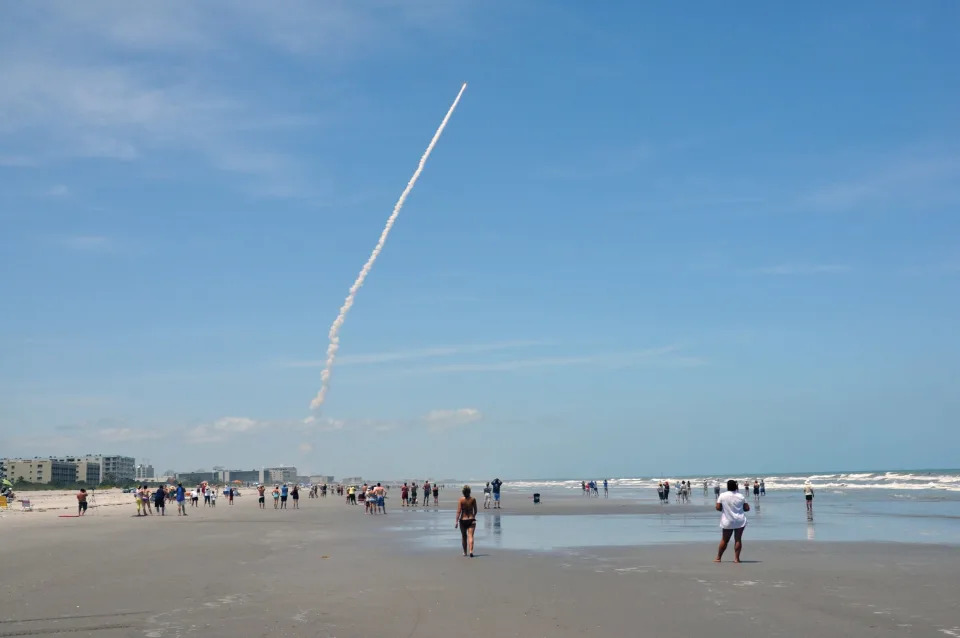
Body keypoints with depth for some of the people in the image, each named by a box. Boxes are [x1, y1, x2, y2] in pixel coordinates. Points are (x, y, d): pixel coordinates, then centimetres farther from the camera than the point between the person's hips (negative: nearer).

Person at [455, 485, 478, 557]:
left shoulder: (461, 500, -8)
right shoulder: (473, 499, -4)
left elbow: (459, 511, -11)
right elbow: (475, 510, 3)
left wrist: (456, 521, -9)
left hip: (463, 520, 0)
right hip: (471, 520, 0)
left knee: (464, 537, 17)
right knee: (470, 536, -6)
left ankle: (465, 552, 27)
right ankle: (471, 551, -26)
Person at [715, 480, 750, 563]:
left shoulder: (722, 496, -6)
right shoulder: (740, 496, -2)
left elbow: (718, 508, -6)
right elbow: (747, 508, 0)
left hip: (727, 522, 0)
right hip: (740, 521, 0)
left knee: (724, 540, 9)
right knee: (738, 539, 2)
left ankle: (718, 558, 15)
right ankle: (736, 558, 0)